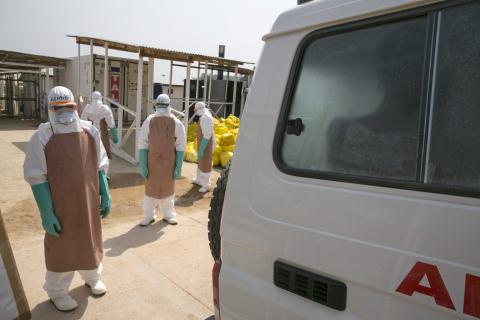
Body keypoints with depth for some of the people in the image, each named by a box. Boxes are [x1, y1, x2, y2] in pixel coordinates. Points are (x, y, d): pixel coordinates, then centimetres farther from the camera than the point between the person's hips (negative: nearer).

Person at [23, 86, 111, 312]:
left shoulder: (90, 131, -2)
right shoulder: (42, 137, -13)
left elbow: (100, 167, 4)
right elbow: (36, 177, -12)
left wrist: (105, 195, 2)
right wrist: (46, 212, -15)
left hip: (88, 202, 4)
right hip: (61, 206, -3)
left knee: (90, 241, 20)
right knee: (61, 248, 12)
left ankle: (92, 278, 46)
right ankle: (57, 292, 35)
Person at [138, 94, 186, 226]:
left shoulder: (176, 123, -6)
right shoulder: (149, 121, -5)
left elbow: (181, 146, -3)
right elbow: (143, 144, -3)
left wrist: (178, 166, -6)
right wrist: (143, 164, -6)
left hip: (169, 163, 0)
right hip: (152, 162, 0)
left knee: (168, 188, 14)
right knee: (150, 188, 12)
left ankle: (168, 214, 31)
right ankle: (149, 215, 28)